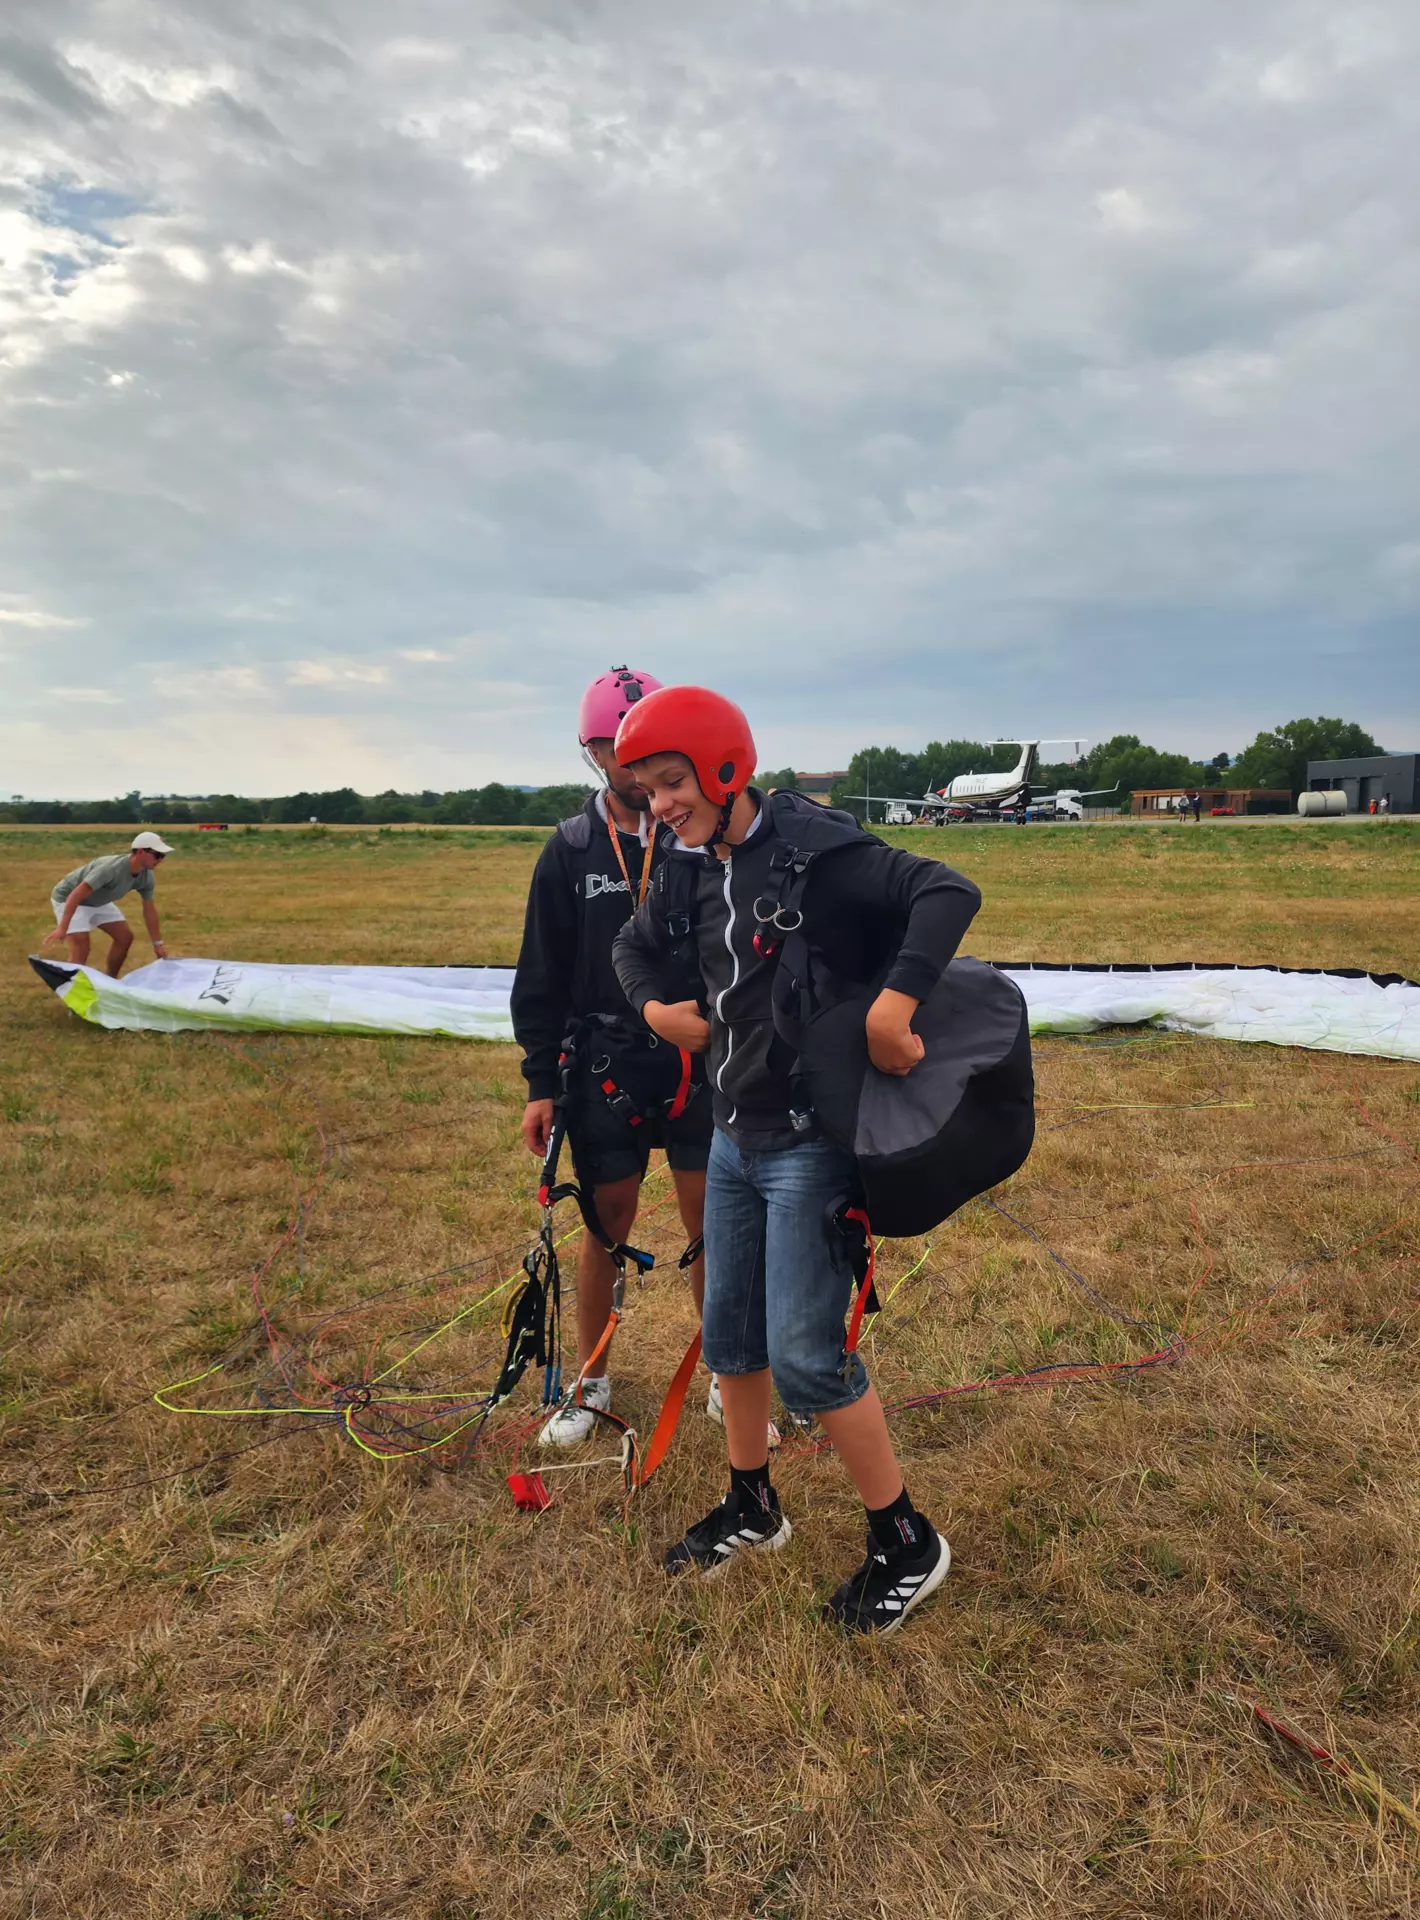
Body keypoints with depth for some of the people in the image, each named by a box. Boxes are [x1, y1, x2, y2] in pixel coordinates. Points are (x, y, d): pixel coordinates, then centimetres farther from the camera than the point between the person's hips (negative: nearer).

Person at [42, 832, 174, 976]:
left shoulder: (146, 876, -14)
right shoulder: (112, 868, -38)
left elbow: (149, 909, -2)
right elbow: (76, 895, -39)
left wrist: (158, 943, 0)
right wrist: (62, 929, -44)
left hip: (98, 901, 8)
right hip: (67, 898, -8)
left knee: (125, 937, 5)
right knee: (81, 947, -21)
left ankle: (109, 982, 20)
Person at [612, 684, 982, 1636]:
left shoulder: (813, 848, -19)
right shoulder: (693, 869, 5)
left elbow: (950, 892, -28)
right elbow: (636, 943, 22)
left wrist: (894, 1004, -39)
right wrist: (657, 1008, 3)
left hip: (812, 1140, -8)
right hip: (734, 1136, 8)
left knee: (807, 1357, -4)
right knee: (730, 1335, 17)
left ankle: (908, 1545, 20)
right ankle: (753, 1508, 40)